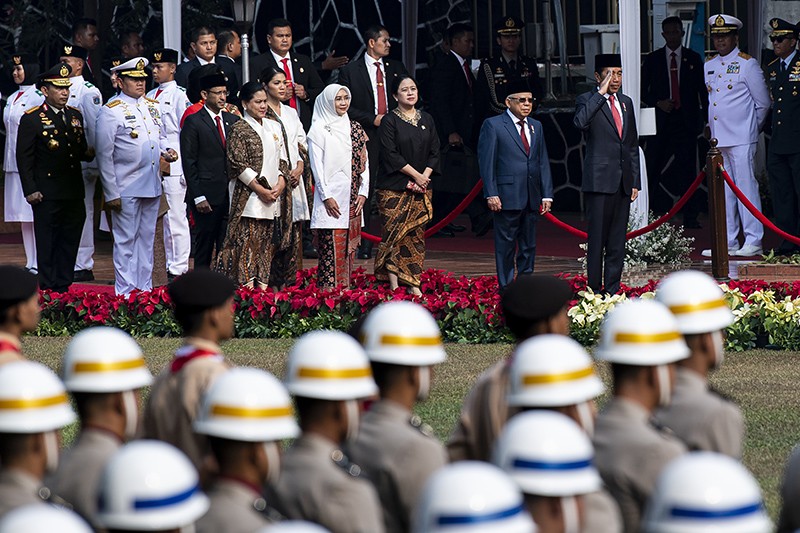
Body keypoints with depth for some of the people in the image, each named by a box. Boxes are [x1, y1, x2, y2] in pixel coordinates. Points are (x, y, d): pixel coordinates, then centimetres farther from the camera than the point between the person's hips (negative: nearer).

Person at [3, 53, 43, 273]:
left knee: (35, 213, -7)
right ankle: (30, 263, 13)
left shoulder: (38, 97, -8)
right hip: (14, 163, 8)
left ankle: (39, 264, -6)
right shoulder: (12, 99, 16)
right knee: (23, 216, 9)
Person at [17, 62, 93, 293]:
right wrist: (30, 190, -13)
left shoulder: (75, 116, 12)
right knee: (47, 245, -1)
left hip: (74, 193, 6)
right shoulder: (32, 119, -6)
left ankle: (64, 290, 17)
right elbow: (24, 157, -7)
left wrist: (89, 153, -3)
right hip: (47, 194, -6)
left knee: (70, 243, 9)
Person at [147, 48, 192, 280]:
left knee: (175, 217, -7)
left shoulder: (179, 96, -3)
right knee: (159, 216, 8)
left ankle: (178, 269, -4)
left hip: (173, 166, -7)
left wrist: (186, 170, -10)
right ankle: (170, 266, 14)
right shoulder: (149, 97, 16)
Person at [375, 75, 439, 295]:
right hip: (394, 187, -5)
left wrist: (425, 176, -6)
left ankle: (413, 283, 3)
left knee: (416, 235, 2)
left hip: (421, 186, 5)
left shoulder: (427, 120, 13)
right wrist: (415, 175, -12)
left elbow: (434, 152, 10)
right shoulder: (389, 121, -2)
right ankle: (393, 284, -8)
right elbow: (390, 154, -10)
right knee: (393, 234, -8)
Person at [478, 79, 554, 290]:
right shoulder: (493, 125, -2)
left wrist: (547, 194, 7)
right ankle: (506, 289, 2)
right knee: (506, 246, -2)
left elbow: (543, 162, 15)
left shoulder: (536, 127, 16)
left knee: (529, 246, 9)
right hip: (507, 197, -6)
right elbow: (486, 162, -6)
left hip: (531, 198, 6)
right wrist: (491, 194, -14)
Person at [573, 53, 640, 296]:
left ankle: (613, 289, 12)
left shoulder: (626, 102, 17)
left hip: (623, 182, 6)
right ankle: (594, 291, -3)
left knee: (618, 239, 7)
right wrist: (601, 93, -19)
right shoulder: (587, 101, -1)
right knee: (597, 238, -5)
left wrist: (635, 180, 14)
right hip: (599, 180, -6)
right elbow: (580, 122, -25)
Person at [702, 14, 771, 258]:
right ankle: (727, 242, 13)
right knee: (723, 190, 8)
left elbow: (763, 103, 1)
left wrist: (750, 127, 8)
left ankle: (753, 242, -6)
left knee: (746, 187, -8)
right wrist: (714, 127, 17)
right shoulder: (709, 66, 14)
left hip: (741, 138, -6)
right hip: (718, 138, 6)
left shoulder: (747, 64, -4)